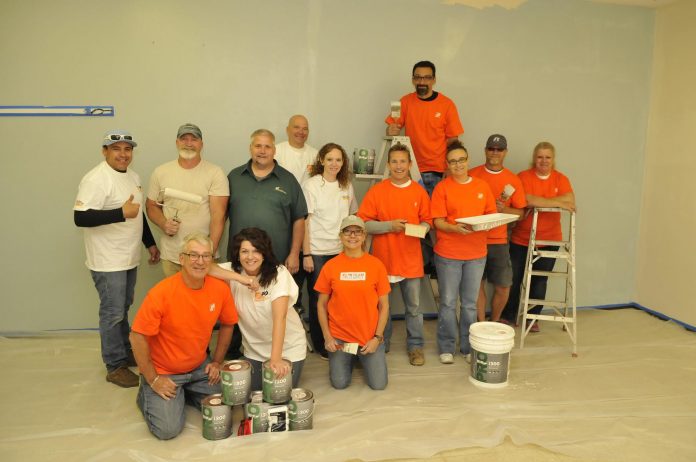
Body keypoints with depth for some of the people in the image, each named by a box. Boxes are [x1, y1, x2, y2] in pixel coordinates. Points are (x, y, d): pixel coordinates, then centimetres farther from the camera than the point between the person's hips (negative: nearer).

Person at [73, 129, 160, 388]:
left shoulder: (133, 177, 11)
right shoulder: (96, 179, -17)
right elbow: (80, 218, -25)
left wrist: (150, 243, 20)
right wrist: (121, 213, -29)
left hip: (130, 258, 8)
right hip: (108, 262, -8)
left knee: (123, 309, 20)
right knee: (112, 314, 0)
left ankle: (125, 351, 35)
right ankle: (115, 367, 13)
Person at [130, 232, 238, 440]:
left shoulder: (220, 289, -11)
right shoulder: (161, 293, -25)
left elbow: (227, 324, 7)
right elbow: (137, 337, -18)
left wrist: (217, 362, 4)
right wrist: (153, 380, -14)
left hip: (200, 368, 5)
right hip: (164, 372, -4)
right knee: (168, 429, -13)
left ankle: (184, 393, 24)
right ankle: (146, 395, 17)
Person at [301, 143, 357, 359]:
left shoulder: (347, 186, 8)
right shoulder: (310, 185, -5)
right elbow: (305, 221, -7)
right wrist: (306, 254, -11)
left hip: (342, 251, 4)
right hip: (317, 252, -3)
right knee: (318, 299, 6)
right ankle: (319, 344, 20)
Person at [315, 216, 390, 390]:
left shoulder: (376, 265, -7)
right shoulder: (331, 266, -5)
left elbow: (384, 305, -2)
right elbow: (321, 305, 2)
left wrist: (377, 337, -8)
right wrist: (327, 337, -4)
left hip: (369, 336, 0)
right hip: (339, 337, 0)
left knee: (378, 384, -2)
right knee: (339, 383, -1)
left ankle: (362, 359, 29)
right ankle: (349, 360, 31)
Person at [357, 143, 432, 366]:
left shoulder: (419, 192, 2)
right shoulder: (376, 191, -4)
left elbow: (426, 221, 8)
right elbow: (364, 223, -6)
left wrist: (422, 229, -14)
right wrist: (390, 225, -17)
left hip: (411, 260, 1)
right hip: (384, 259, -1)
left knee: (413, 307, 10)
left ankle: (415, 346, 26)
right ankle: (381, 345, 29)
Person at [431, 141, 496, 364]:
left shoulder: (482, 186, 6)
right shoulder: (442, 187, -4)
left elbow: (491, 214, 9)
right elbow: (438, 221, -8)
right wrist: (456, 228, -25)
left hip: (476, 253, 3)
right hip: (448, 253, -3)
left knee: (470, 303, 13)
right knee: (448, 302, 7)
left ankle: (468, 346, 27)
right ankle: (446, 347, 21)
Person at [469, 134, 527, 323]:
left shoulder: (513, 180, 4)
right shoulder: (472, 175, 0)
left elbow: (520, 212, 7)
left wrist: (504, 209, -12)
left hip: (499, 240, 2)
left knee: (503, 287, 3)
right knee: (477, 284, 4)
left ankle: (494, 322, 27)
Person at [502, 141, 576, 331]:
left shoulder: (561, 179, 3)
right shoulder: (524, 177, -7)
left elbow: (570, 200, -14)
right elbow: (527, 200, -24)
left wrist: (539, 201, -20)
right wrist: (557, 202, -20)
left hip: (550, 240, 2)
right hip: (521, 239, -2)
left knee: (540, 280, 10)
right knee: (514, 278, 6)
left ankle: (533, 317, 26)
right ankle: (508, 316, 22)